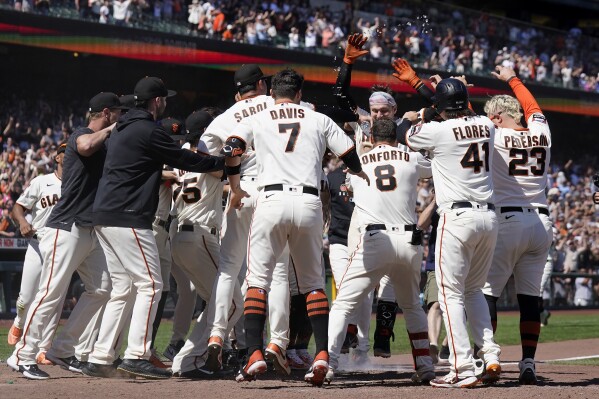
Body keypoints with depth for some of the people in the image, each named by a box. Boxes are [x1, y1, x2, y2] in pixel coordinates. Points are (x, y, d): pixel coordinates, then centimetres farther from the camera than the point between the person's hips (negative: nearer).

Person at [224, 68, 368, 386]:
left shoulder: (256, 120, 13)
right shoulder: (319, 120, 16)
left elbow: (232, 148, -2)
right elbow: (352, 157, 12)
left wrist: (235, 188, 12)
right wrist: (366, 181, 32)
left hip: (272, 201, -1)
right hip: (309, 203, 2)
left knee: (257, 280, 3)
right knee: (313, 282, 13)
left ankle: (255, 354, -12)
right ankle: (322, 354, 0)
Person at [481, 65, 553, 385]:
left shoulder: (495, 137, -6)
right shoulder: (541, 133, 9)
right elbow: (532, 107, 29)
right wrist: (512, 79, 44)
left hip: (506, 222, -5)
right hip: (541, 222, 5)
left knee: (486, 293, 0)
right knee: (530, 296, 7)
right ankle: (528, 365, 4)